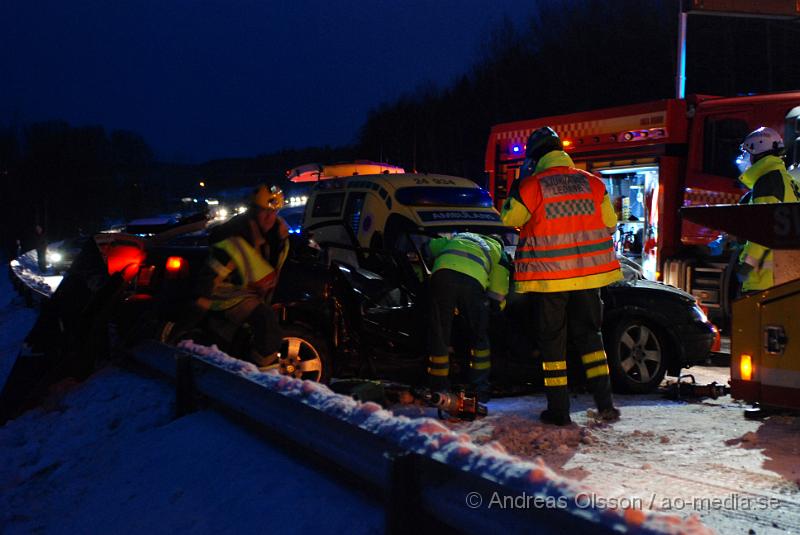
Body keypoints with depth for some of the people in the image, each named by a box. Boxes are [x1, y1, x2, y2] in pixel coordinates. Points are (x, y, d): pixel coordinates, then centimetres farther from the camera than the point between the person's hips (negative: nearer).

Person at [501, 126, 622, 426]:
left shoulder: (532, 186, -10)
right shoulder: (592, 183, 3)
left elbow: (508, 221, 2)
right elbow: (610, 223, 13)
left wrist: (515, 188, 13)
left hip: (548, 276, -3)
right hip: (588, 273, 3)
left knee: (552, 341, 7)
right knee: (588, 334, 15)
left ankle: (558, 409, 7)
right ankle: (605, 402, 8)